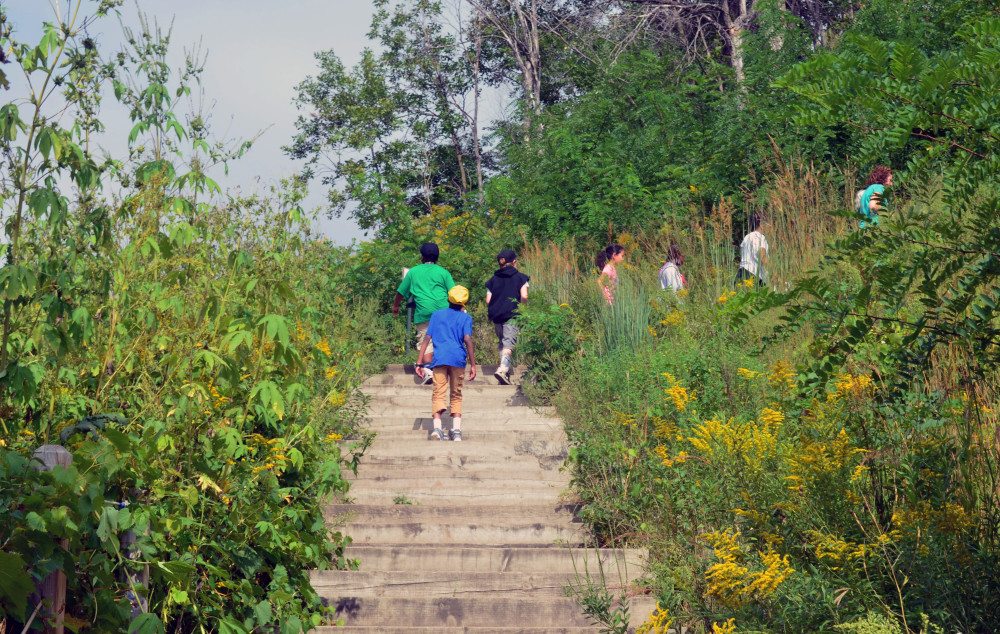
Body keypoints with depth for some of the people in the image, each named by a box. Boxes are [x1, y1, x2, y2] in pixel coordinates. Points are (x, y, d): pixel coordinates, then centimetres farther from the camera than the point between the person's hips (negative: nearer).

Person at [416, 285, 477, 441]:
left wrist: (419, 362, 10)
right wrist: (473, 365, -4)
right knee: (456, 394, 12)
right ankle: (456, 430, 2)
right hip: (458, 358, 0)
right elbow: (467, 339, -5)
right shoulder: (465, 318, 8)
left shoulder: (437, 315, 15)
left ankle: (437, 427, -24)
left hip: (439, 358, 1)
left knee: (439, 393, -4)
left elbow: (427, 338, 9)